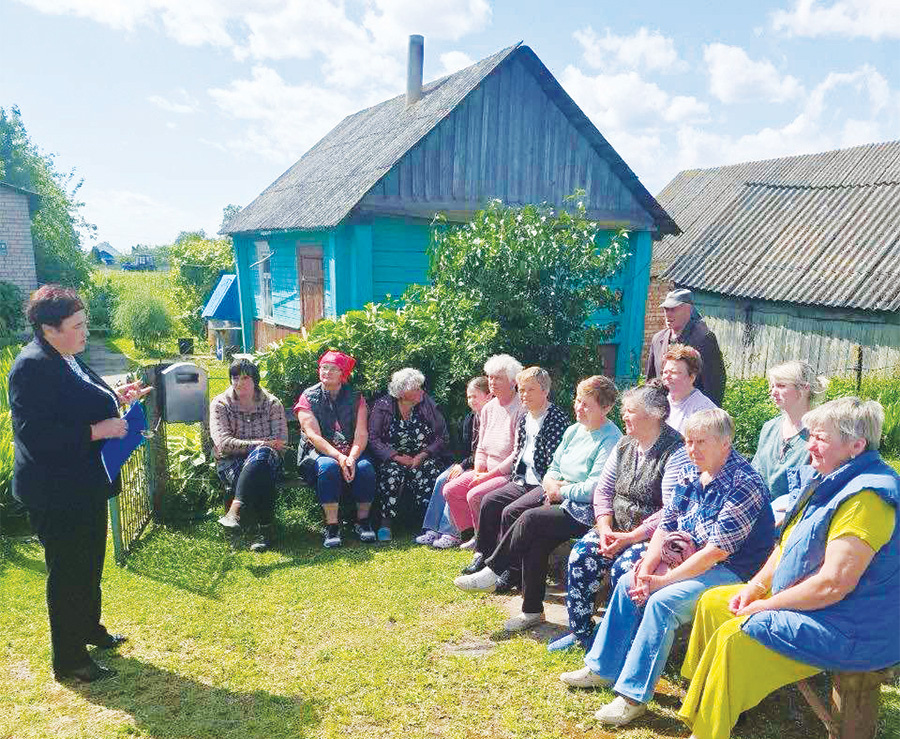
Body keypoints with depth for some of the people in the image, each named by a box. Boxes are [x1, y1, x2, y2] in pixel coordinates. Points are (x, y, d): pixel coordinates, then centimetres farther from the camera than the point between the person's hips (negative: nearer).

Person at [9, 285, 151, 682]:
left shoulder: (67, 359, 8)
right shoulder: (33, 366, -22)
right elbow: (33, 433, -28)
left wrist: (115, 397, 5)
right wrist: (98, 430, -27)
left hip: (86, 486, 10)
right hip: (56, 495, -10)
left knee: (89, 564, 23)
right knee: (68, 573, 4)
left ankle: (89, 629, 43)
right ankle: (68, 660, 21)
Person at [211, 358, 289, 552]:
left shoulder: (272, 403, 10)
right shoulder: (220, 404, 7)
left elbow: (281, 442, 3)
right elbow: (223, 443, -9)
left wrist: (260, 449, -15)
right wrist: (257, 444, -18)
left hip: (267, 461, 1)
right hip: (231, 463, 0)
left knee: (261, 455, -40)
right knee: (263, 478, -37)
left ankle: (235, 510, -50)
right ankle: (265, 529, -42)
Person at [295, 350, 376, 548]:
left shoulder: (355, 397, 8)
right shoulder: (308, 397, 2)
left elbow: (361, 433, -3)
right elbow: (314, 436, -10)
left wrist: (352, 458, -23)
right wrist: (339, 457, -25)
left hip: (351, 453, 2)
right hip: (318, 452, -2)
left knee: (365, 467, -29)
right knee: (329, 466, -35)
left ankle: (363, 522, -11)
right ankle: (331, 526, -27)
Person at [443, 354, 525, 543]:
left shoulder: (522, 410, -13)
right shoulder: (488, 409, 13)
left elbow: (518, 453, -18)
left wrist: (490, 475, -16)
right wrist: (478, 471, -1)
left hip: (510, 473, -8)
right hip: (487, 471, 8)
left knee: (475, 496, -26)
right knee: (450, 490, -6)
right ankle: (469, 534, 5)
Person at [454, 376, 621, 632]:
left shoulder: (611, 441, -12)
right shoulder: (574, 430, 15)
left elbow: (594, 489, -19)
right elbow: (554, 467, 19)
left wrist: (560, 491, -10)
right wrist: (551, 482, -3)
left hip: (584, 508, -8)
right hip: (556, 491, 9)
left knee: (531, 519, -27)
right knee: (510, 512, -13)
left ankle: (492, 572, -7)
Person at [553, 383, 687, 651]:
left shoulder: (676, 452, -14)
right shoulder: (625, 445, 10)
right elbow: (603, 490, 11)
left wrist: (631, 538, -22)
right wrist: (604, 528, -5)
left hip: (654, 535, -6)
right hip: (617, 528, 7)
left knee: (623, 567, -29)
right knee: (581, 554, -15)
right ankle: (580, 632, -1)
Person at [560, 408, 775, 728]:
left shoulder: (744, 484, -22)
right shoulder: (690, 473, 4)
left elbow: (717, 550, -25)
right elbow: (666, 525, 6)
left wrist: (664, 580, -23)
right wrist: (647, 568, -9)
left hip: (730, 570, -9)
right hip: (690, 560, 9)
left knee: (662, 601, -27)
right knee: (628, 583, 4)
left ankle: (633, 696, -16)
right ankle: (602, 668, 16)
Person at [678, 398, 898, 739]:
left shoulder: (866, 497, -26)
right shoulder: (824, 479, 6)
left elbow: (833, 584, -29)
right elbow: (788, 544, 14)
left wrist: (765, 606, -18)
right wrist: (756, 586, 1)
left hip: (850, 630, -10)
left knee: (734, 637, -23)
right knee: (712, 602, 9)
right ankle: (701, 710, 21)